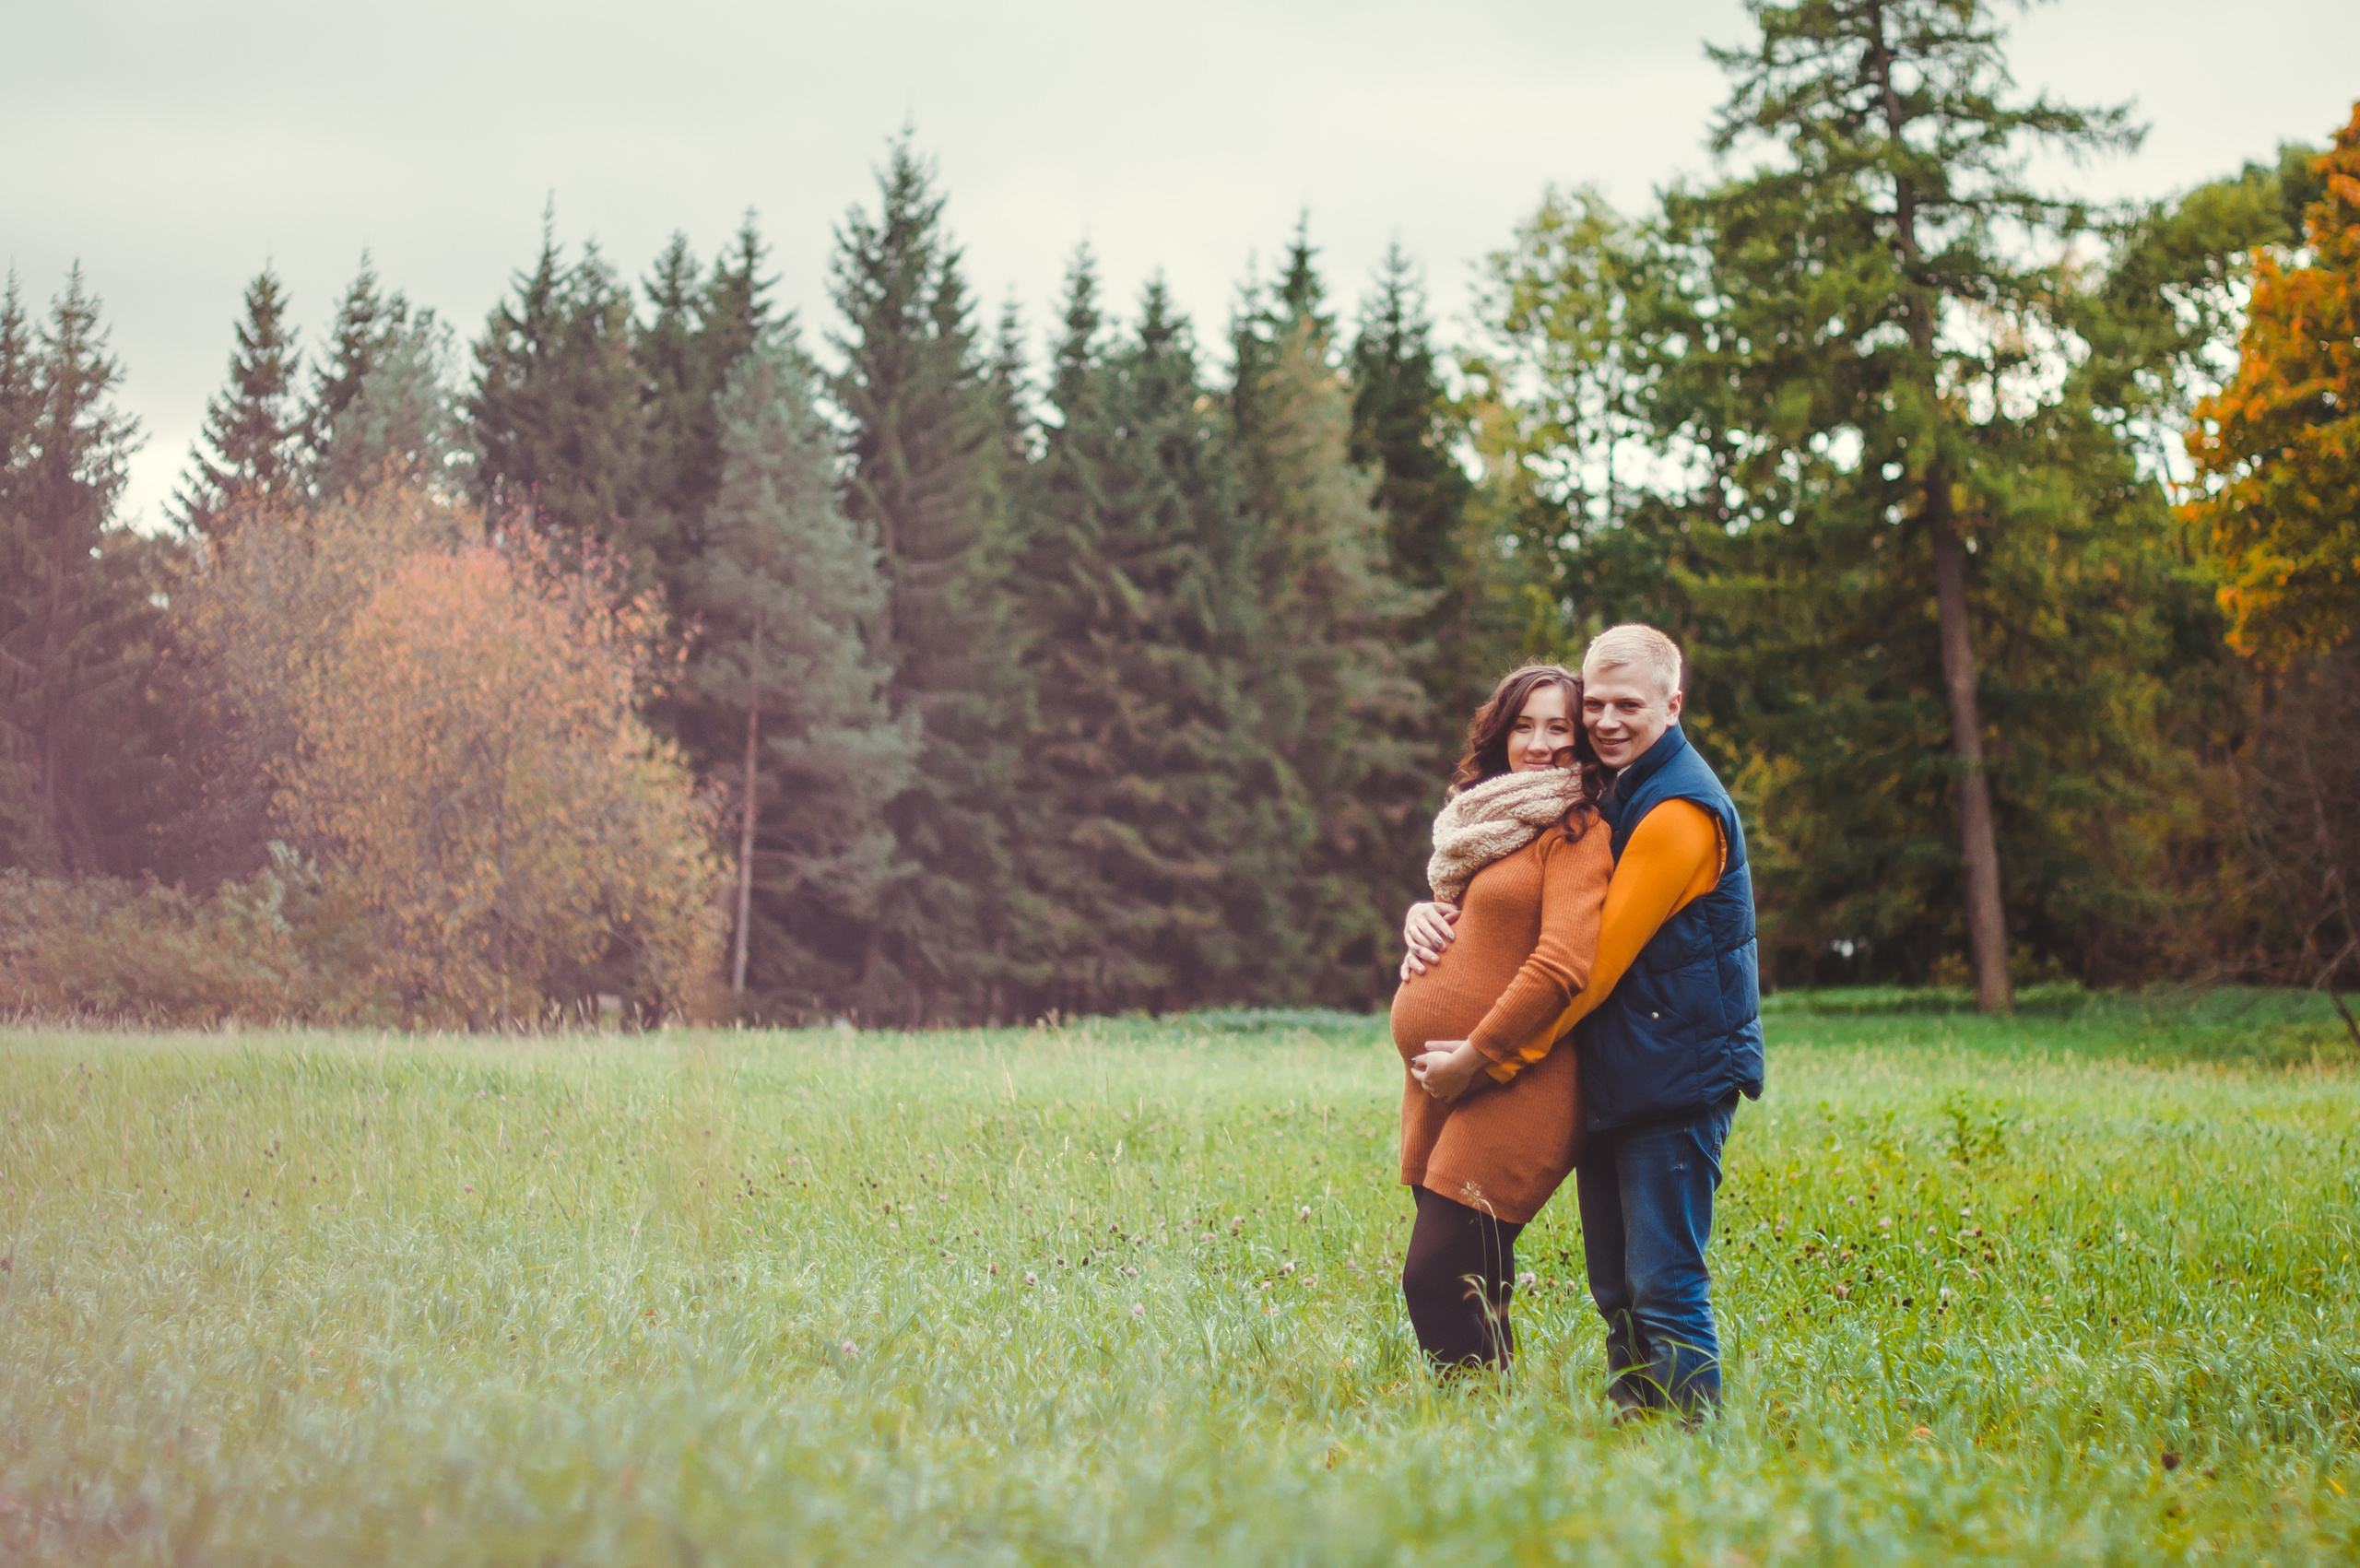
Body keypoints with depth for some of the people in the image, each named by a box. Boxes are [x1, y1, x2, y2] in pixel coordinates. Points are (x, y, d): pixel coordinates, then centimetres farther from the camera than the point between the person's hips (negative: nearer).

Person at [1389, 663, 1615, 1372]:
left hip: (1512, 1091, -8)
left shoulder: (1575, 833, -8)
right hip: (1444, 1081, 8)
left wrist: (1473, 1057, -15)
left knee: (1438, 1279, -14)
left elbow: (1563, 964, -18)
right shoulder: (1485, 821, 19)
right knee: (1471, 1284, 9)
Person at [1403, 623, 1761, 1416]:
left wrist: (1495, 1056, -18)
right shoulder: (1608, 794, 15)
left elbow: (1597, 959, -19)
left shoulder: (1678, 811, -16)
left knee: (1663, 1286, -9)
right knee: (1617, 1291, 12)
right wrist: (1431, 914, -2)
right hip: (1612, 1082, 9)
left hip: (1676, 1081, -9)